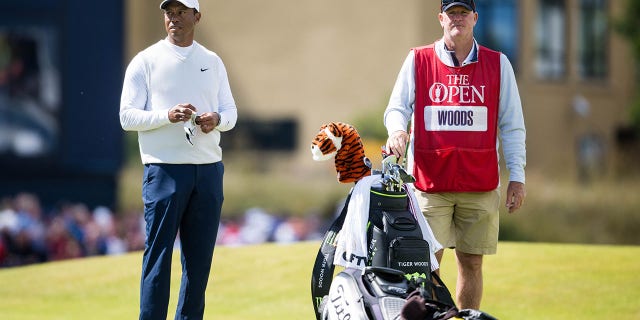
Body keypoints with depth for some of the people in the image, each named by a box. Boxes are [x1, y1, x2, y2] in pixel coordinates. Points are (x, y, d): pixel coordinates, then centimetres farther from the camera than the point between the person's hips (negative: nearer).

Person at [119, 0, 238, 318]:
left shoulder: (213, 62, 14)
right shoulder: (146, 61, 1)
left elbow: (230, 112, 13)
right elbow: (127, 116, -5)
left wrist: (216, 119, -10)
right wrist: (167, 116, -21)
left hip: (209, 170, 5)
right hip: (165, 170, -4)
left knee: (200, 257, 7)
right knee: (158, 256, -7)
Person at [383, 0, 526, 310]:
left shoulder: (498, 64, 8)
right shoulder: (418, 60, 6)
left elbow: (511, 125, 8)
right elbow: (397, 107, 5)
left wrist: (517, 176, 3)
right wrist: (397, 130, -19)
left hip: (480, 185, 1)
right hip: (430, 182, -1)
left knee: (471, 262, 5)